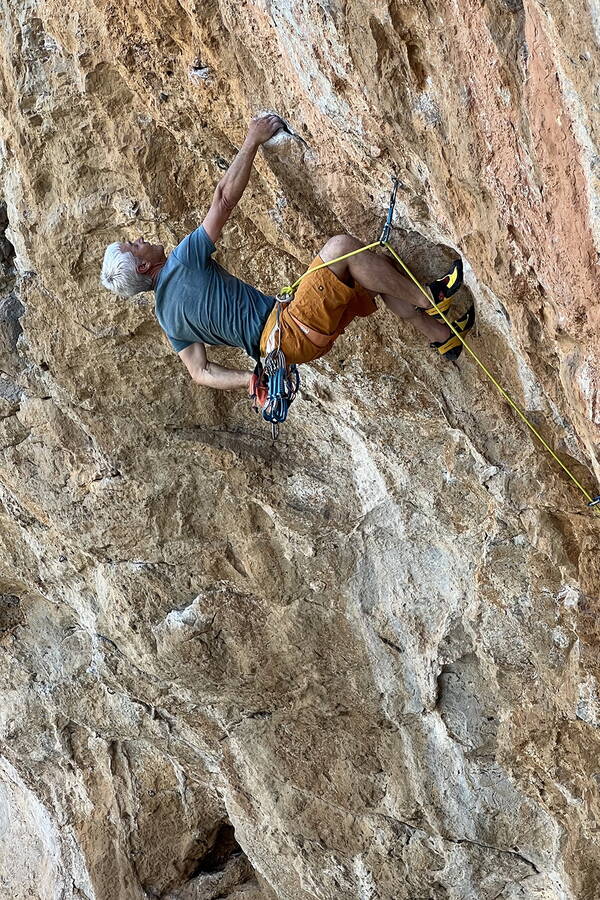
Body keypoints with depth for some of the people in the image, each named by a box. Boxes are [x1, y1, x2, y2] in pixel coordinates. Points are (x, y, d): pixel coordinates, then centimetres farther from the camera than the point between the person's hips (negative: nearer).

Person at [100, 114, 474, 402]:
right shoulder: (182, 263, -10)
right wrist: (253, 140, -1)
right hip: (297, 333, -10)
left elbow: (201, 372, 12)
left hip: (280, 338, 10)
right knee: (341, 246, -16)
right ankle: (428, 300, -8)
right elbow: (225, 199, -10)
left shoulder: (166, 314, 15)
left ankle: (442, 334, 14)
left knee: (370, 269, 14)